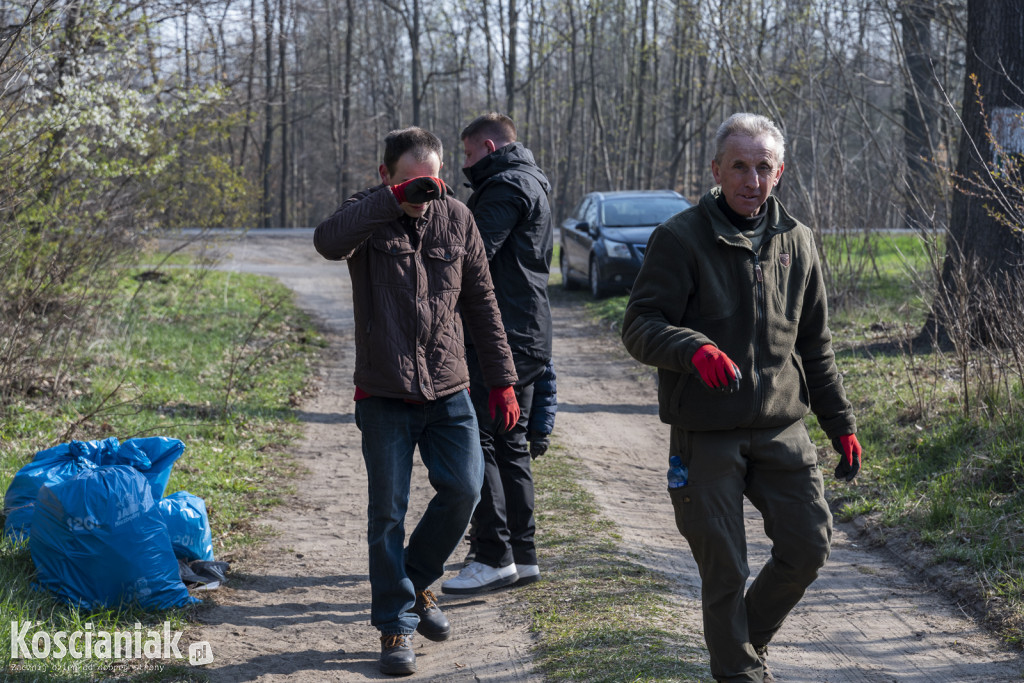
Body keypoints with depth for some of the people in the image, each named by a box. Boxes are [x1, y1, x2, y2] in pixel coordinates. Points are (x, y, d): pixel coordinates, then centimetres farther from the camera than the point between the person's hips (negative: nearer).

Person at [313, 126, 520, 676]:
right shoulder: (367, 214, -6)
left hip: (449, 389, 3)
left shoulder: (456, 217, 4)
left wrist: (501, 381, 7)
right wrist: (395, 199, -38)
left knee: (463, 489, -2)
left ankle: (416, 581, 24)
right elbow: (328, 241, -31)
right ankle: (396, 626, 12)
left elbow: (481, 304, 9)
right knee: (388, 513, 1)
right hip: (384, 394, -3)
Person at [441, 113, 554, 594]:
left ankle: (494, 556, -11)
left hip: (500, 337, -11)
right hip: (527, 335, 11)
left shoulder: (507, 187, -11)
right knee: (510, 444, 13)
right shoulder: (532, 183, 23)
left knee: (476, 440, -10)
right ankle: (522, 555, 16)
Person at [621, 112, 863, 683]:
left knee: (810, 546, 4)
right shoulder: (681, 238, -6)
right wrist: (695, 349, -32)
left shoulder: (796, 241, 10)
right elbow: (640, 325, -13)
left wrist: (842, 424, 15)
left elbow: (815, 347, 18)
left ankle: (754, 634, 30)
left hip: (782, 428, 4)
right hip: (706, 436, -4)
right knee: (724, 566, 1)